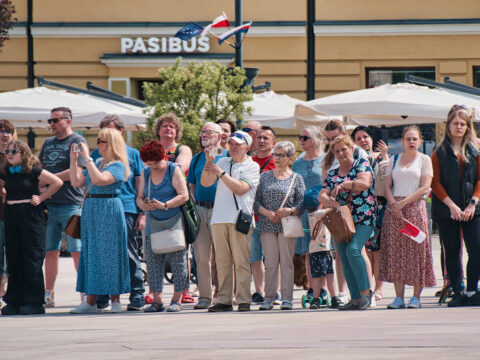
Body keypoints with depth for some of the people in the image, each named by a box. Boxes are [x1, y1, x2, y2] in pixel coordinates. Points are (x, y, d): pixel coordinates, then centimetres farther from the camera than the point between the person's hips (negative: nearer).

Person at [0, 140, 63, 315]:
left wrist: (41, 198, -5)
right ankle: (14, 302, 11)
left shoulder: (33, 171, -6)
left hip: (31, 215, -6)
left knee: (32, 258, -5)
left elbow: (57, 182, -4)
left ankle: (34, 302, -2)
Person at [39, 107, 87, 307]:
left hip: (71, 204, -7)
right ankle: (48, 295, 10)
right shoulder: (48, 144, 19)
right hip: (49, 204, 7)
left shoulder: (77, 142, -3)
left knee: (77, 251, -5)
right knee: (50, 251, 7)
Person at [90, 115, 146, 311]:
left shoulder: (132, 154, 10)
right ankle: (101, 298, 7)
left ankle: (137, 296, 1)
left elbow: (140, 185, 8)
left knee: (129, 254, -3)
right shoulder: (97, 154, 16)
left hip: (127, 209, -3)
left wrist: (142, 213, 0)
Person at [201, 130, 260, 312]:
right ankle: (224, 300, 6)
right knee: (222, 261, 3)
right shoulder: (223, 162, 19)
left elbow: (240, 188, -9)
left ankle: (243, 301, -8)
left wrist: (220, 173, -9)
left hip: (240, 218, -4)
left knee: (241, 261, -7)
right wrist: (209, 163, -3)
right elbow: (205, 182, 10)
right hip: (219, 218, 4)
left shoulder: (252, 166, 5)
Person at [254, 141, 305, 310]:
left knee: (286, 261, -3)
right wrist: (268, 213, -9)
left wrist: (290, 211, -17)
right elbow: (256, 201, 7)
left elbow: (302, 204, 2)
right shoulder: (265, 176, 12)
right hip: (267, 225, 1)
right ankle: (269, 298, 3)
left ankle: (287, 298, 0)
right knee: (271, 263, 0)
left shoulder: (297, 179, 6)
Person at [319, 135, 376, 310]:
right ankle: (356, 298, 4)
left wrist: (342, 185, -12)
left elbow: (365, 183, -14)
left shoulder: (361, 164, 3)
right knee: (345, 260, 0)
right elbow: (322, 196, 7)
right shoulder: (332, 174, 15)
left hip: (363, 218, -6)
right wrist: (332, 203, -13)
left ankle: (365, 291, -17)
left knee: (353, 249, -25)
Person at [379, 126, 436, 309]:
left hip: (415, 207, -3)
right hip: (394, 208, 3)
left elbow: (424, 188, -4)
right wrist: (393, 204, -8)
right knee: (395, 251, -3)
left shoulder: (424, 160, 5)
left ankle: (416, 297, -2)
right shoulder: (394, 160, 15)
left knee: (416, 251, -6)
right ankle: (399, 297, -2)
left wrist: (404, 202, -12)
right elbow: (388, 186, 10)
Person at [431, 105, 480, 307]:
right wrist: (452, 205, -10)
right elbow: (435, 183, 0)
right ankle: (457, 292, 9)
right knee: (452, 252, 2)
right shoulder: (440, 152, 5)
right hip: (446, 211, -1)